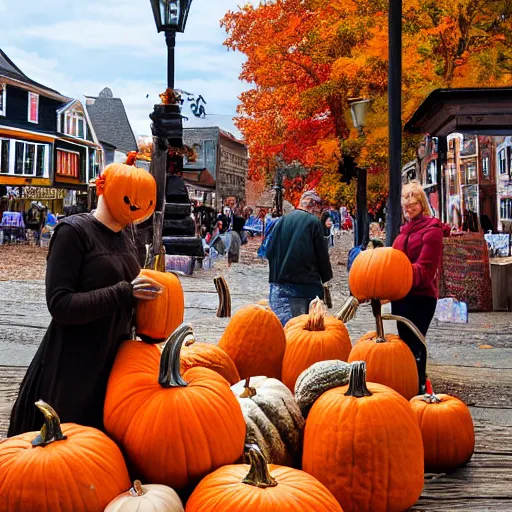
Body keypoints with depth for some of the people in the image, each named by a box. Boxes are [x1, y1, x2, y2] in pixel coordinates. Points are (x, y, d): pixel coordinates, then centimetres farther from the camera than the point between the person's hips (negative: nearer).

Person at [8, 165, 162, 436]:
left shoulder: (124, 238, 10)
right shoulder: (73, 231, -13)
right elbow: (60, 305, -21)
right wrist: (124, 292, -25)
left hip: (114, 360, 7)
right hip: (72, 367, -7)